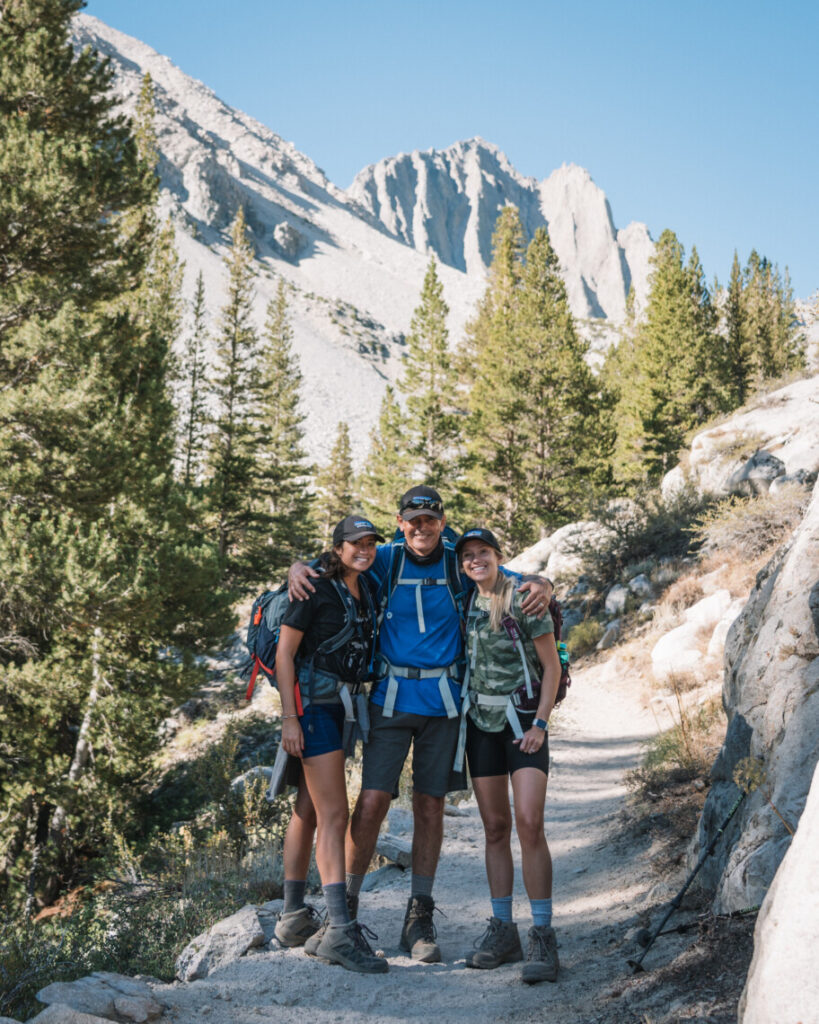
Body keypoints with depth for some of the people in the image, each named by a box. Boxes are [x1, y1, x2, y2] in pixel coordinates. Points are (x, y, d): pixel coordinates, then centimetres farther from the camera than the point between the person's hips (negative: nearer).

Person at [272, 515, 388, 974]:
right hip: (313, 702, -8)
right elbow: (284, 652, -11)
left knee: (309, 811, 14)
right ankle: (340, 930, -18)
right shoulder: (317, 590, -10)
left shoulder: (366, 591, 12)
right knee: (334, 815, -15)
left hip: (342, 707, 8)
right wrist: (289, 717, -16)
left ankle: (294, 918, 22)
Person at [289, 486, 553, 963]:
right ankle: (345, 908, 6)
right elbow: (331, 565, 8)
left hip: (443, 700, 1)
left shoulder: (460, 564, 1)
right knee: (373, 802, -8)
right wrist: (298, 569, -14)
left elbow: (516, 581, 8)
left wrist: (541, 585, -14)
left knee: (430, 805, 5)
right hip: (391, 698, -1)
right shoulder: (384, 560, 1)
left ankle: (420, 918, 16)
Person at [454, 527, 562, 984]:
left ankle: (544, 937, -9)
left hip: (524, 719, -4)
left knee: (529, 824, -14)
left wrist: (541, 723, -12)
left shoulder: (526, 599, -6)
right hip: (481, 721, 5)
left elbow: (552, 666, -5)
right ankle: (503, 930, 13)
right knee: (495, 828, 6)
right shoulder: (465, 603, 8)